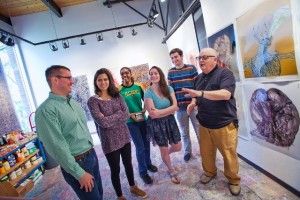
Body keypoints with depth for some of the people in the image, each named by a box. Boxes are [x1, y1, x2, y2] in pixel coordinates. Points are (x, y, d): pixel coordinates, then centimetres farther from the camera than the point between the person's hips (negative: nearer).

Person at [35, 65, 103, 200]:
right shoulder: (46, 110, -19)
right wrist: (79, 173, -17)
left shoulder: (73, 102, 7)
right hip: (77, 163, -7)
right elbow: (57, 146, -21)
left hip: (92, 155, 8)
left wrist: (91, 152, 16)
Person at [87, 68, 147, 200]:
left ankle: (133, 187, 48)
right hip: (109, 141, -4)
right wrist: (119, 113, -12)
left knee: (128, 163, 22)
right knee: (115, 169, 14)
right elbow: (102, 122, -22)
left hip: (124, 136, 4)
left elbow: (127, 115, -7)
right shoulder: (92, 101, -13)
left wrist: (110, 120, -18)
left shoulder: (117, 96, 1)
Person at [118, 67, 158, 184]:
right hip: (130, 122, -4)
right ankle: (143, 171, 23)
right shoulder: (119, 90, -9)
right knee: (140, 147, 2)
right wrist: (130, 115, -17)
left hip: (143, 119, 4)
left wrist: (144, 110, -9)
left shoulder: (138, 87, 0)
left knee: (146, 143, 16)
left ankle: (148, 163, 41)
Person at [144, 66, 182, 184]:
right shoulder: (148, 93, -15)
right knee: (164, 150, 12)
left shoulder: (168, 89, -3)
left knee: (177, 147, 14)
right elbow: (152, 114, -20)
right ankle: (171, 171, 41)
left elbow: (175, 106, -13)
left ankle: (166, 154, 50)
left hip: (170, 121, 4)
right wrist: (170, 110, -16)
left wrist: (160, 112, -24)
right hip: (157, 124, -4)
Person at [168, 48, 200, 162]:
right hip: (180, 107, 2)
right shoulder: (170, 72, 3)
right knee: (184, 132, 16)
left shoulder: (191, 68, -3)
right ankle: (187, 151, 34)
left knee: (199, 130, 11)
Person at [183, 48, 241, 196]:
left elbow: (226, 94, -27)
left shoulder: (225, 73, -11)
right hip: (204, 125, 6)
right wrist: (193, 102, -2)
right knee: (206, 152, 17)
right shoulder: (199, 78, 10)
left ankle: (233, 180, 34)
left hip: (224, 124, -5)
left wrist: (200, 93, -35)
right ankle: (209, 172, 43)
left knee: (229, 155, 9)